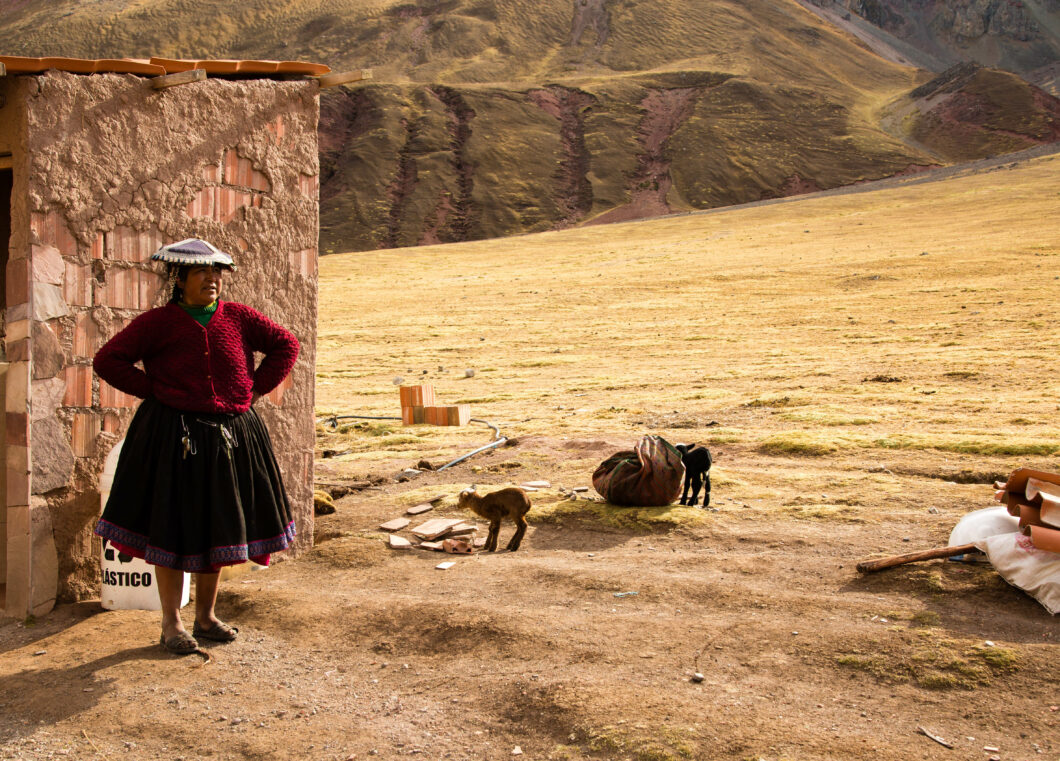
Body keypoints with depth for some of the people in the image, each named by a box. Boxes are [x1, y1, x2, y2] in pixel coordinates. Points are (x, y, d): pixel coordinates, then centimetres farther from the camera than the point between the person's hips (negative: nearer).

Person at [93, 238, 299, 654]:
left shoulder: (238, 318, 2)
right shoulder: (157, 322, -5)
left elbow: (286, 344, 11)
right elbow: (107, 360, -3)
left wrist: (253, 389, 3)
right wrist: (155, 392, -7)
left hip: (232, 434, 4)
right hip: (173, 436, -3)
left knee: (219, 527, 11)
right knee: (172, 528, 2)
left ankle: (206, 616, 27)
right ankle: (171, 623, 16)